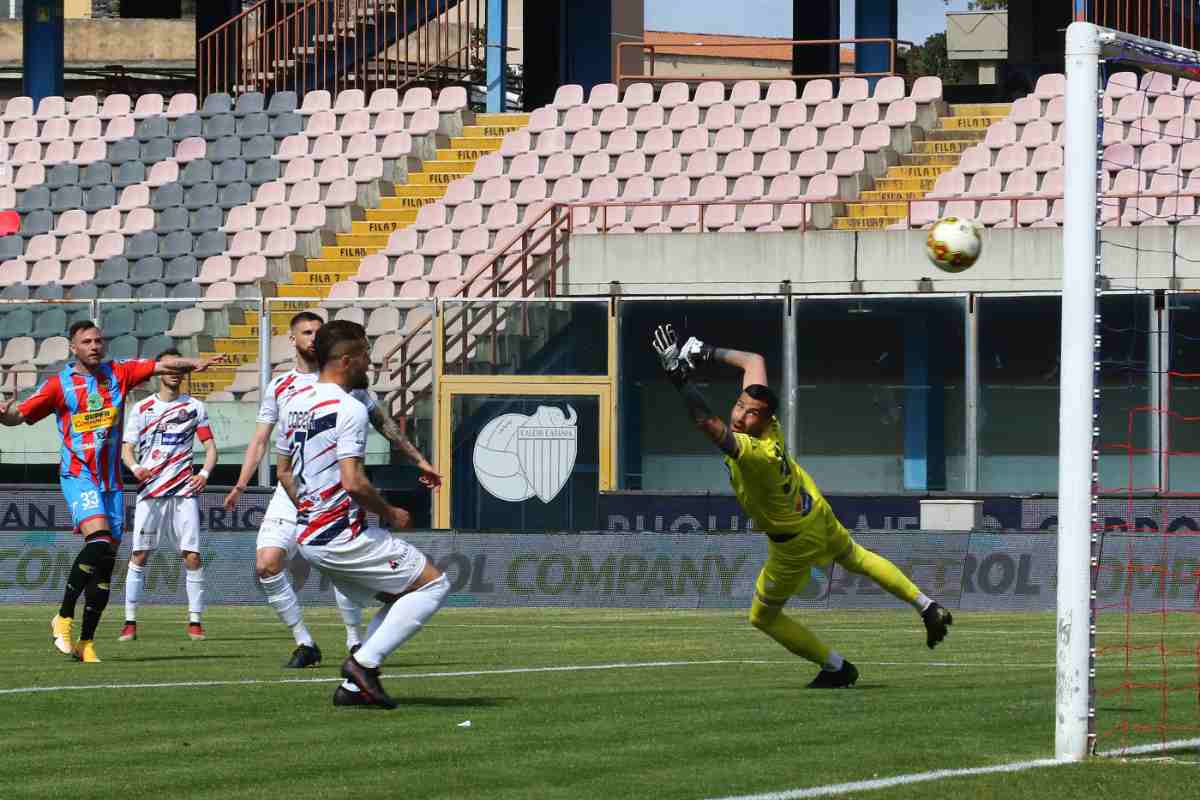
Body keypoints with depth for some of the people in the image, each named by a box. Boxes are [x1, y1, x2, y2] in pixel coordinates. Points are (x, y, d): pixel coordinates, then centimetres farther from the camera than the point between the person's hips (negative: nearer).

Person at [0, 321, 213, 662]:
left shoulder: (118, 373, 8)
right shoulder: (59, 384, -1)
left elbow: (159, 365, 2)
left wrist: (191, 363, -16)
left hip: (111, 481, 5)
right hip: (78, 476, -4)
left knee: (105, 563, 3)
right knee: (98, 541, -27)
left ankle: (86, 642, 11)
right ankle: (64, 618, -16)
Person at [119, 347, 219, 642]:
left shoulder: (194, 407, 9)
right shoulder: (142, 409, 9)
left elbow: (210, 446, 10)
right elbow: (127, 449, 8)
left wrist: (205, 473, -10)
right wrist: (135, 468, -14)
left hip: (184, 490, 0)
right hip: (150, 490, 0)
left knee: (192, 556, -6)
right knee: (139, 554, -6)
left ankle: (195, 621, 2)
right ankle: (130, 621, -1)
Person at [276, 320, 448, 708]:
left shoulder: (296, 404, 11)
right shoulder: (349, 409, -17)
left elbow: (284, 472, 20)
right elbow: (353, 482, -25)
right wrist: (390, 513, -9)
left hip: (309, 536, 9)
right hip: (345, 537, -9)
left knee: (399, 599, 20)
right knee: (433, 584, -1)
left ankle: (353, 685, 9)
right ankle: (364, 662, -8)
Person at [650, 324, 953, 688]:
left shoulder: (755, 454, -44)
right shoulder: (767, 423, -23)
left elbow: (707, 424, -59)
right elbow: (754, 361, -8)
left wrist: (679, 376, -61)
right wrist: (708, 353, -11)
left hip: (796, 542, -8)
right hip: (815, 508, 8)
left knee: (762, 617, 13)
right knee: (854, 556, 34)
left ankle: (837, 668, 23)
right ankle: (929, 609, 43)